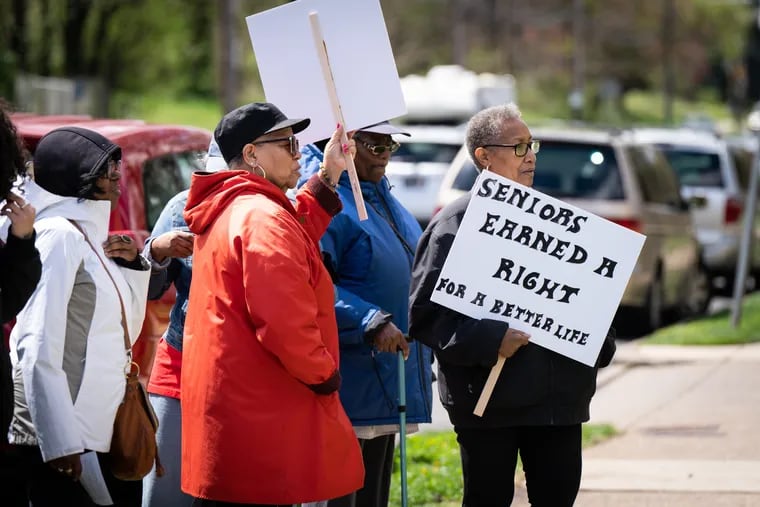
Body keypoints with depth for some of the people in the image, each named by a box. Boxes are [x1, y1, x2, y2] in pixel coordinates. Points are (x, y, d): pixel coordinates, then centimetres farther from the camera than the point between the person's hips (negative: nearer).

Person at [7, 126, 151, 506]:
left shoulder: (92, 234, 14)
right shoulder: (60, 234, -12)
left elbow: (124, 333, 20)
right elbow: (40, 349, -19)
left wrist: (131, 265, 5)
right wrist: (59, 441, -23)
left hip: (100, 430, 9)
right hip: (65, 437, -9)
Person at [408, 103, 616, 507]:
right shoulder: (456, 223, -7)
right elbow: (426, 315, -12)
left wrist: (600, 344, 6)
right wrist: (489, 340, -23)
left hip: (559, 396, 6)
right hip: (488, 397, -6)